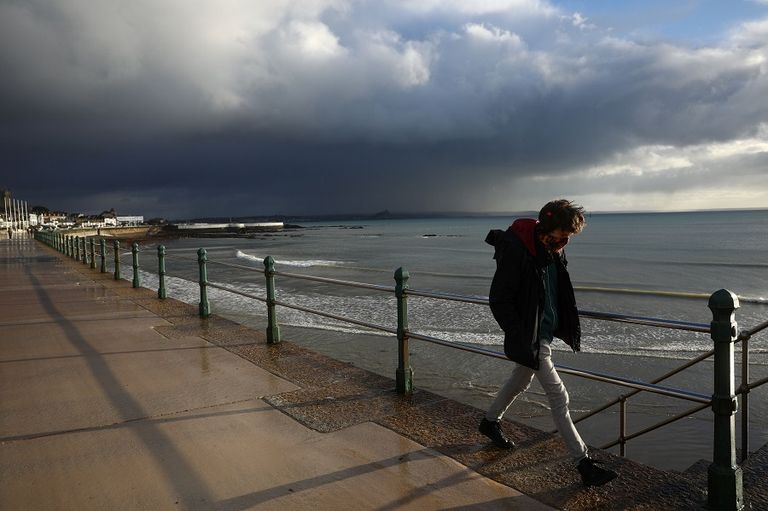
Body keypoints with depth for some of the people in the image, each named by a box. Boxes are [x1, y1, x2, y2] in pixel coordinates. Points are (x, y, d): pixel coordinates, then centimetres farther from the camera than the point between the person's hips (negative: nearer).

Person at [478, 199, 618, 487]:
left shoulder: (553, 250, 1)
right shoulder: (516, 251, -25)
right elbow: (499, 300, -22)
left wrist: (567, 325, 17)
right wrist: (521, 340, -23)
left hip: (546, 332, 9)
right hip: (531, 338, -9)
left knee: (521, 381, 24)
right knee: (558, 397, -5)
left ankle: (490, 422, 46)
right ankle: (584, 464, 4)